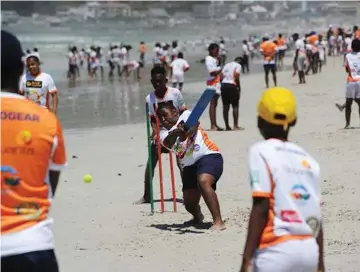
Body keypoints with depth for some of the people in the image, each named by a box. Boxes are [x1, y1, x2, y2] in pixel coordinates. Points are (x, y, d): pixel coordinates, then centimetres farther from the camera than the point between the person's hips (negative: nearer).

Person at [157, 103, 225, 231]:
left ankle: (218, 221, -37)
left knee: (203, 182, -35)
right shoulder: (164, 134, 12)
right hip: (190, 166, 6)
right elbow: (168, 143, -13)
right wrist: (175, 133, -36)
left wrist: (186, 133, -40)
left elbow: (193, 125, -17)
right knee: (190, 204, 8)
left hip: (208, 156, -6)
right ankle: (198, 217, 46)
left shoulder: (186, 115, 6)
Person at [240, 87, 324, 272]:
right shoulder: (308, 159, 13)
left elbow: (261, 207, -11)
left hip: (278, 250, -6)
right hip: (310, 250, 6)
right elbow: (317, 216, 13)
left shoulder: (261, 152, -3)